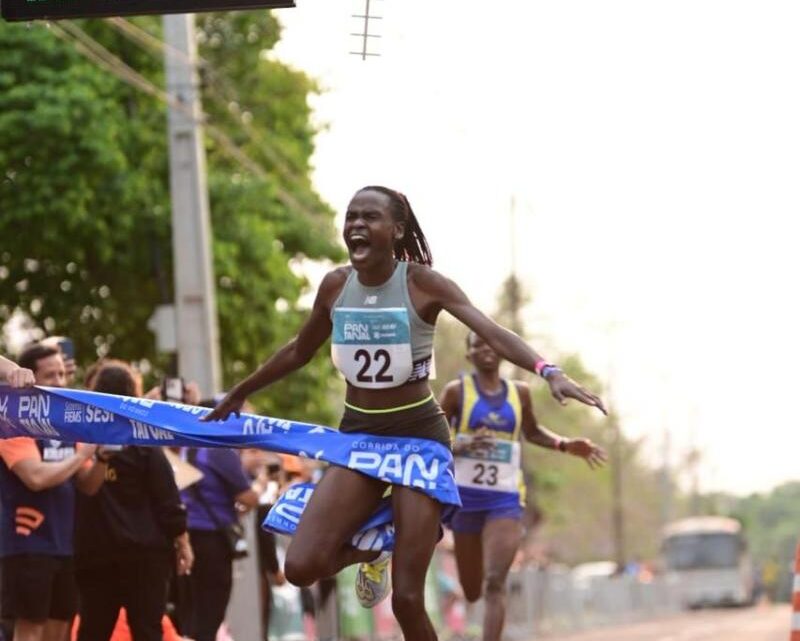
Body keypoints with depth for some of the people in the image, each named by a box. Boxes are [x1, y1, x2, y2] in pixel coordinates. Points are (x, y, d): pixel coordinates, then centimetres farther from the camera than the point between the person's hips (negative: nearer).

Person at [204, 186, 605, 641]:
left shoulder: (422, 283, -12)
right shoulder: (335, 286, 1)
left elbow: (494, 333, -24)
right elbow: (299, 352, 19)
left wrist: (549, 372, -42)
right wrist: (239, 394, 29)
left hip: (419, 435, -4)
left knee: (407, 597, -8)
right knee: (301, 566, -15)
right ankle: (367, 551, 21)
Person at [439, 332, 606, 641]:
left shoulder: (520, 392, 7)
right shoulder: (456, 391, -2)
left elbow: (531, 432, 26)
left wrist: (566, 445, 10)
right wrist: (462, 446, -21)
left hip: (506, 499, 1)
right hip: (465, 496, -1)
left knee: (495, 583, -16)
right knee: (472, 590, 10)